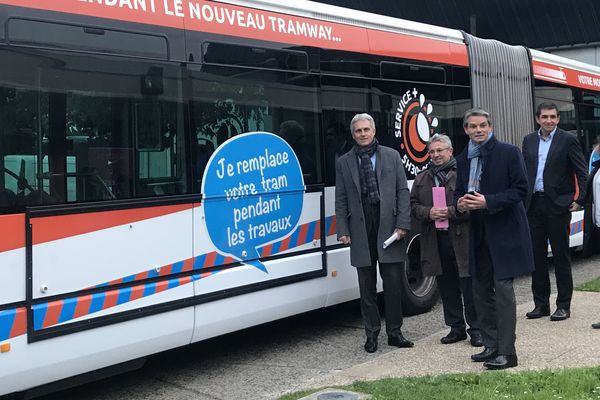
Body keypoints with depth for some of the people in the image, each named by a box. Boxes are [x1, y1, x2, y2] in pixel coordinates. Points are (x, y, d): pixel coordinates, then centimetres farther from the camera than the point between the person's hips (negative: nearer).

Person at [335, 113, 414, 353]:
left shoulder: (392, 156, 9)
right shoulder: (344, 162, 10)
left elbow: (403, 192, 5)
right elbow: (341, 200, 8)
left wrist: (403, 224, -5)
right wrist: (343, 231, -1)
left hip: (389, 227, 0)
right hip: (361, 230, 1)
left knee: (393, 283, 2)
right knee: (367, 286, 6)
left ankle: (394, 332, 13)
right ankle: (371, 334, 15)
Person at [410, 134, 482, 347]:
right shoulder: (421, 179, 16)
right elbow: (413, 205, 13)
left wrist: (451, 212, -16)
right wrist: (429, 213, -6)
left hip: (462, 239, -4)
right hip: (436, 242, 5)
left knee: (469, 285, 0)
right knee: (447, 287, 10)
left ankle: (476, 329, 10)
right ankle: (456, 327, 21)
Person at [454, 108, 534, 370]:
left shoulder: (508, 153, -6)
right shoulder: (463, 160, 11)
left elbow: (520, 190, -10)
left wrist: (488, 201, -19)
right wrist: (460, 203, -5)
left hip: (504, 231, -6)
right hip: (478, 234, 7)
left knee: (503, 288, -8)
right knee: (481, 290, 11)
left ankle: (507, 352, -3)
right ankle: (491, 346, 23)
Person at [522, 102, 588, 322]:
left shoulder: (568, 139, -2)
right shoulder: (529, 140, 11)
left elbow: (582, 172, -3)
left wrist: (579, 200, -9)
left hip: (557, 205, -4)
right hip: (534, 205, 4)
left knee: (561, 256, 2)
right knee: (537, 255, 8)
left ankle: (563, 305, 10)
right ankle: (541, 303, 18)